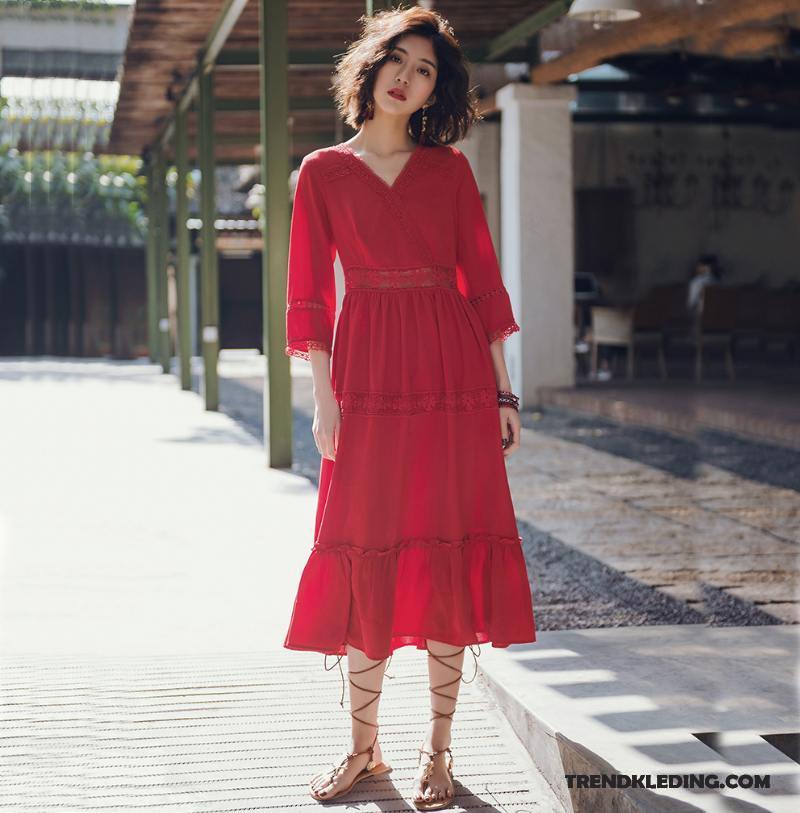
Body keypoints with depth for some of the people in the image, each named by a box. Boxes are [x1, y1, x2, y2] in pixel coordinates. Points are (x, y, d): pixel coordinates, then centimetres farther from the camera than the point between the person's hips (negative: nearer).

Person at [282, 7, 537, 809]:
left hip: (453, 373, 1)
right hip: (368, 374, -1)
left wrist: (502, 391, 2)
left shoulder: (449, 170, 8)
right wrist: (323, 398, -5)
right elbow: (309, 294, 3)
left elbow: (481, 280, 7)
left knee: (450, 551, -1)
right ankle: (363, 747, 13)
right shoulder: (322, 173, 6)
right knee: (366, 553, 0)